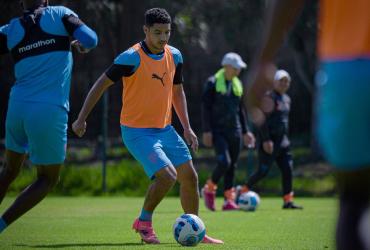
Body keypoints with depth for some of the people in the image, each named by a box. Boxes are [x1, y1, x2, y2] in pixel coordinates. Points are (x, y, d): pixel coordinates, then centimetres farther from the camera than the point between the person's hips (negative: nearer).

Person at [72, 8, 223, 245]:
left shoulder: (174, 56, 4)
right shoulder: (132, 58, -16)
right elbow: (101, 84, -9)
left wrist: (187, 127, 11)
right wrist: (82, 118, -12)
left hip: (165, 129, 7)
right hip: (137, 131, -7)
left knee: (190, 176, 4)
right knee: (167, 175, -21)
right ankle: (144, 221, 3)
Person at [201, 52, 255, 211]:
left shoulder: (237, 84, 14)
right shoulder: (213, 83, -6)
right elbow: (205, 107, -8)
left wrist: (245, 131, 18)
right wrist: (207, 131, -13)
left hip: (234, 132, 6)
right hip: (218, 131, -6)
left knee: (232, 166, 4)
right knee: (224, 162, -18)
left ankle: (229, 200, 8)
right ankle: (209, 189, 5)